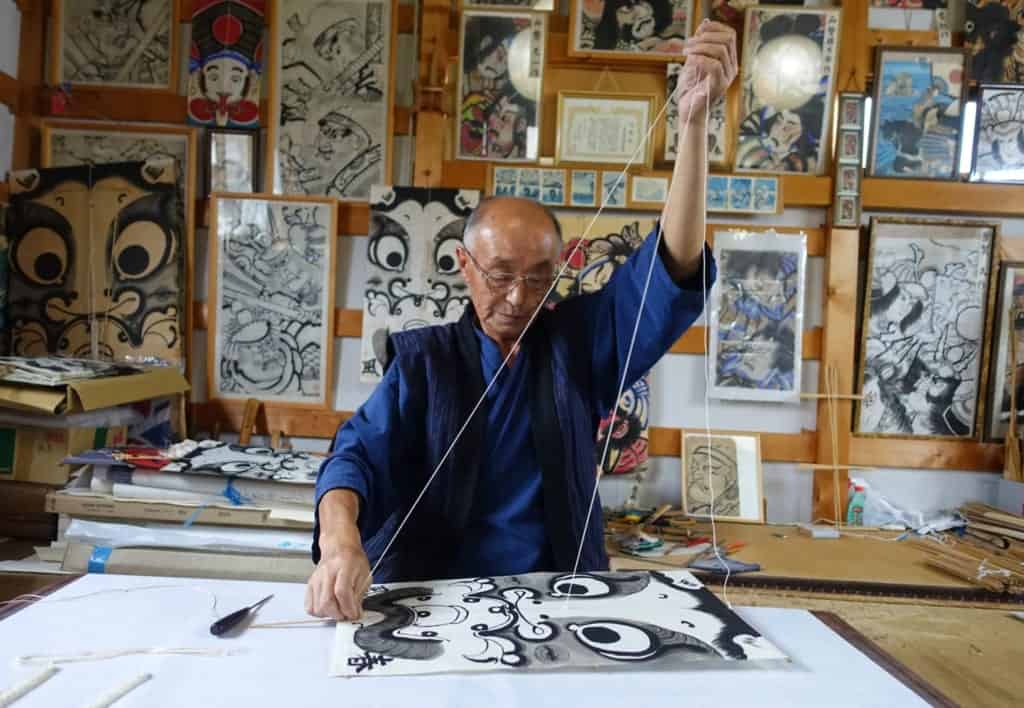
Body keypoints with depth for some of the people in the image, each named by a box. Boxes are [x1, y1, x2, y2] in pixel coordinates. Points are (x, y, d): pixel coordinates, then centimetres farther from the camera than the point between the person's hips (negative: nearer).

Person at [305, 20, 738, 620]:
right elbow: (359, 455, -12)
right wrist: (341, 541, -34)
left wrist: (694, 120, -20)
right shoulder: (423, 359, -1)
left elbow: (674, 269, -9)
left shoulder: (578, 342, 0)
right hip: (428, 597, 0)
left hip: (558, 598, 1)